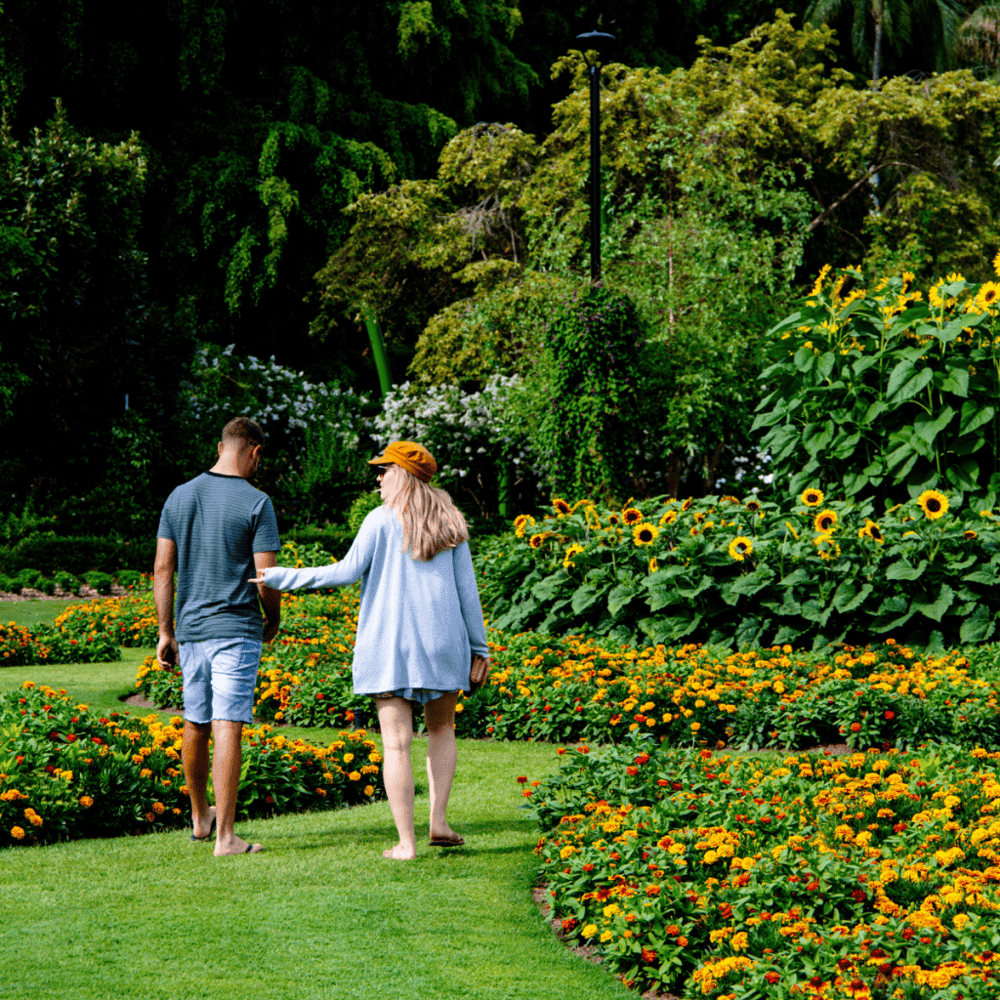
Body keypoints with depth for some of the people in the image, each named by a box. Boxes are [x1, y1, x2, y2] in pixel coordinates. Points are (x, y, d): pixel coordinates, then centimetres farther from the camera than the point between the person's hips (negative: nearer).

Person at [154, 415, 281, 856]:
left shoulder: (179, 497, 6)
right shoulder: (256, 503, -9)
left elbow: (162, 570, 6)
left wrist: (166, 631, 11)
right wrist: (274, 619, 8)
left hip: (190, 629, 5)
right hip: (236, 630, -5)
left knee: (196, 725, 17)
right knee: (228, 728, -7)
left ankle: (200, 818, 34)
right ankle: (225, 836, -8)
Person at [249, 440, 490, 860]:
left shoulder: (383, 520, -5)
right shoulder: (449, 523, 8)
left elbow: (348, 571, -7)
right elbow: (467, 589, 8)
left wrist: (282, 577, -1)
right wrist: (479, 648, 13)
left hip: (390, 645, -3)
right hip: (442, 641, 4)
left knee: (397, 742, -2)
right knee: (441, 729, 20)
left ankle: (406, 841, -4)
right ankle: (438, 821, 9)